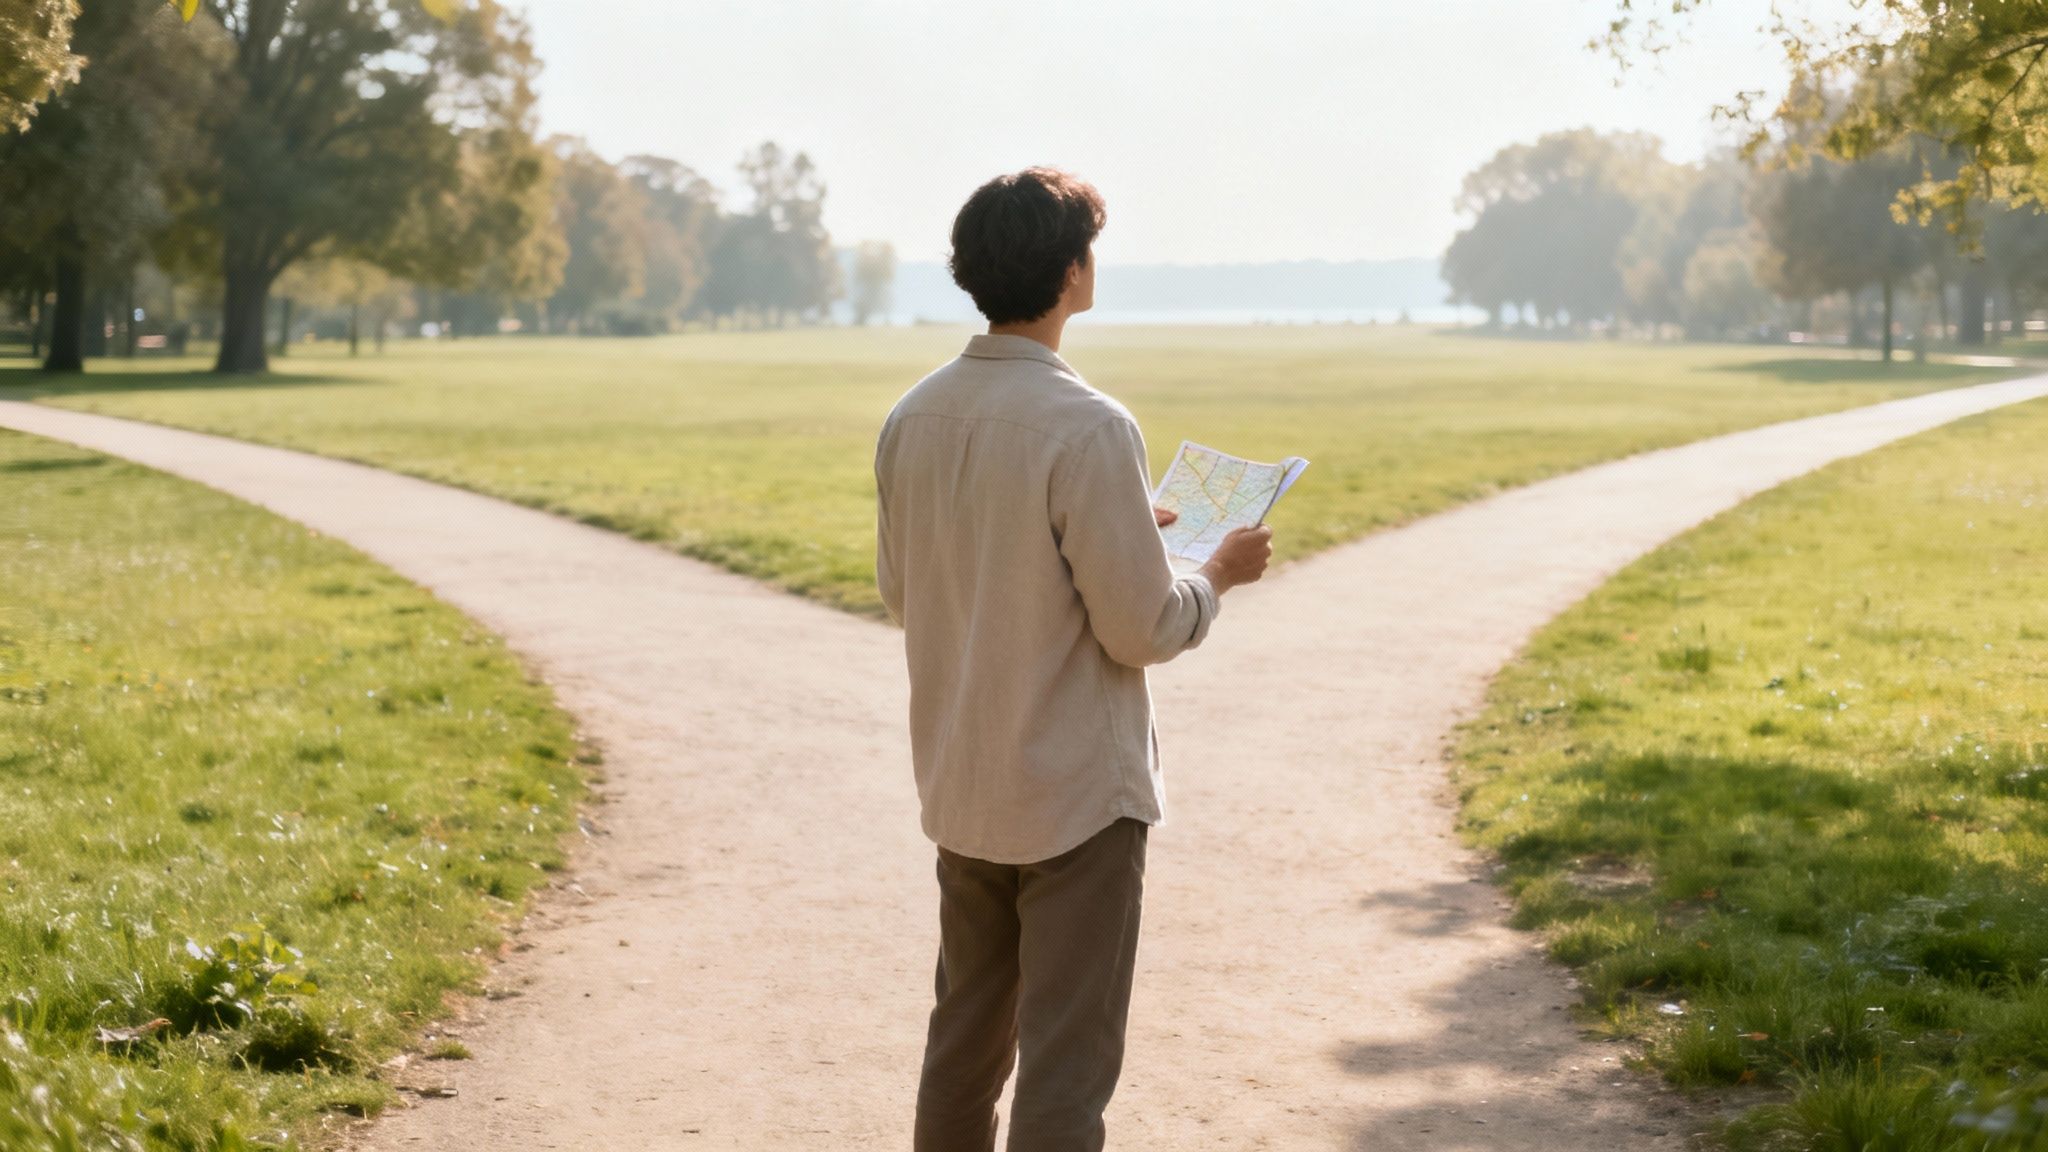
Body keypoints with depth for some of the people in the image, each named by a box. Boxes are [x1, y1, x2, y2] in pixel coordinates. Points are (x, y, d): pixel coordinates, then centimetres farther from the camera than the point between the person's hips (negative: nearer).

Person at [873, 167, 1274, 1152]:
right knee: (1066, 1067, 2)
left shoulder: (912, 419, 1)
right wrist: (1220, 571, 3)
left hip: (958, 790, 7)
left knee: (963, 1039, 21)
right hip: (1076, 795, -7)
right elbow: (1142, 629, -18)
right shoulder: (1087, 428, -21)